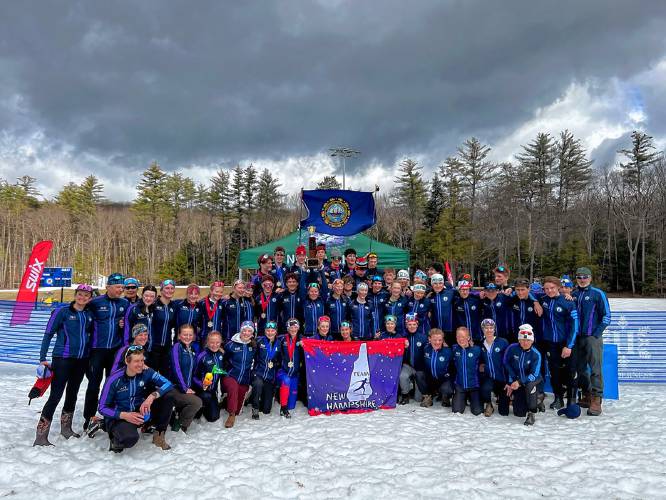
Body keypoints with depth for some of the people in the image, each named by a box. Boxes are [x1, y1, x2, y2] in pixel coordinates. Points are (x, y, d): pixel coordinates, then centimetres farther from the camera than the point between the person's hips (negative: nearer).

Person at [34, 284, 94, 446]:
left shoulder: (89, 315, 6)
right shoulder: (63, 311, -8)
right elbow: (48, 334, -7)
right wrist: (43, 358, -10)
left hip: (81, 359, 5)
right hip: (62, 358, -5)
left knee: (72, 394, 16)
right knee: (56, 395, -8)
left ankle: (66, 428, 31)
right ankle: (40, 436, -1)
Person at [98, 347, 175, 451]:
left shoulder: (146, 372, -10)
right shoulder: (114, 380, -17)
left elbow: (168, 384, -15)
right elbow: (102, 408, -10)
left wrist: (152, 396, -33)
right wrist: (124, 415, -25)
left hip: (142, 412, 4)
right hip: (119, 416, -4)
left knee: (168, 397, -17)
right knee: (130, 438, -37)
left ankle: (159, 435, -3)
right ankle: (116, 439, 2)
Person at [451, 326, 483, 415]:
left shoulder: (476, 349, -12)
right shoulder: (454, 349, -6)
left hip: (474, 385, -1)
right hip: (459, 385, 1)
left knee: (477, 411, 0)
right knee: (457, 411, -2)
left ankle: (471, 398, 32)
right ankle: (464, 399, 30)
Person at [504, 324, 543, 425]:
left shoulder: (536, 354, -20)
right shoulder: (512, 349, -15)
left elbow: (534, 375, -24)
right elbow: (506, 364, -3)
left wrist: (519, 382, -36)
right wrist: (510, 382, -8)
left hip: (532, 379, -2)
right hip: (516, 382, 3)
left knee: (529, 385, -41)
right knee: (519, 413, 1)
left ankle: (532, 413, -21)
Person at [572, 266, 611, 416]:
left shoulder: (598, 294, -2)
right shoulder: (573, 295, 11)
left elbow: (606, 316, -3)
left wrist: (596, 333, -9)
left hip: (593, 337, -5)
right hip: (577, 338, 5)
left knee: (595, 368, -8)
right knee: (580, 368, 10)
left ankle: (596, 399, -4)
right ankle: (586, 396, 23)